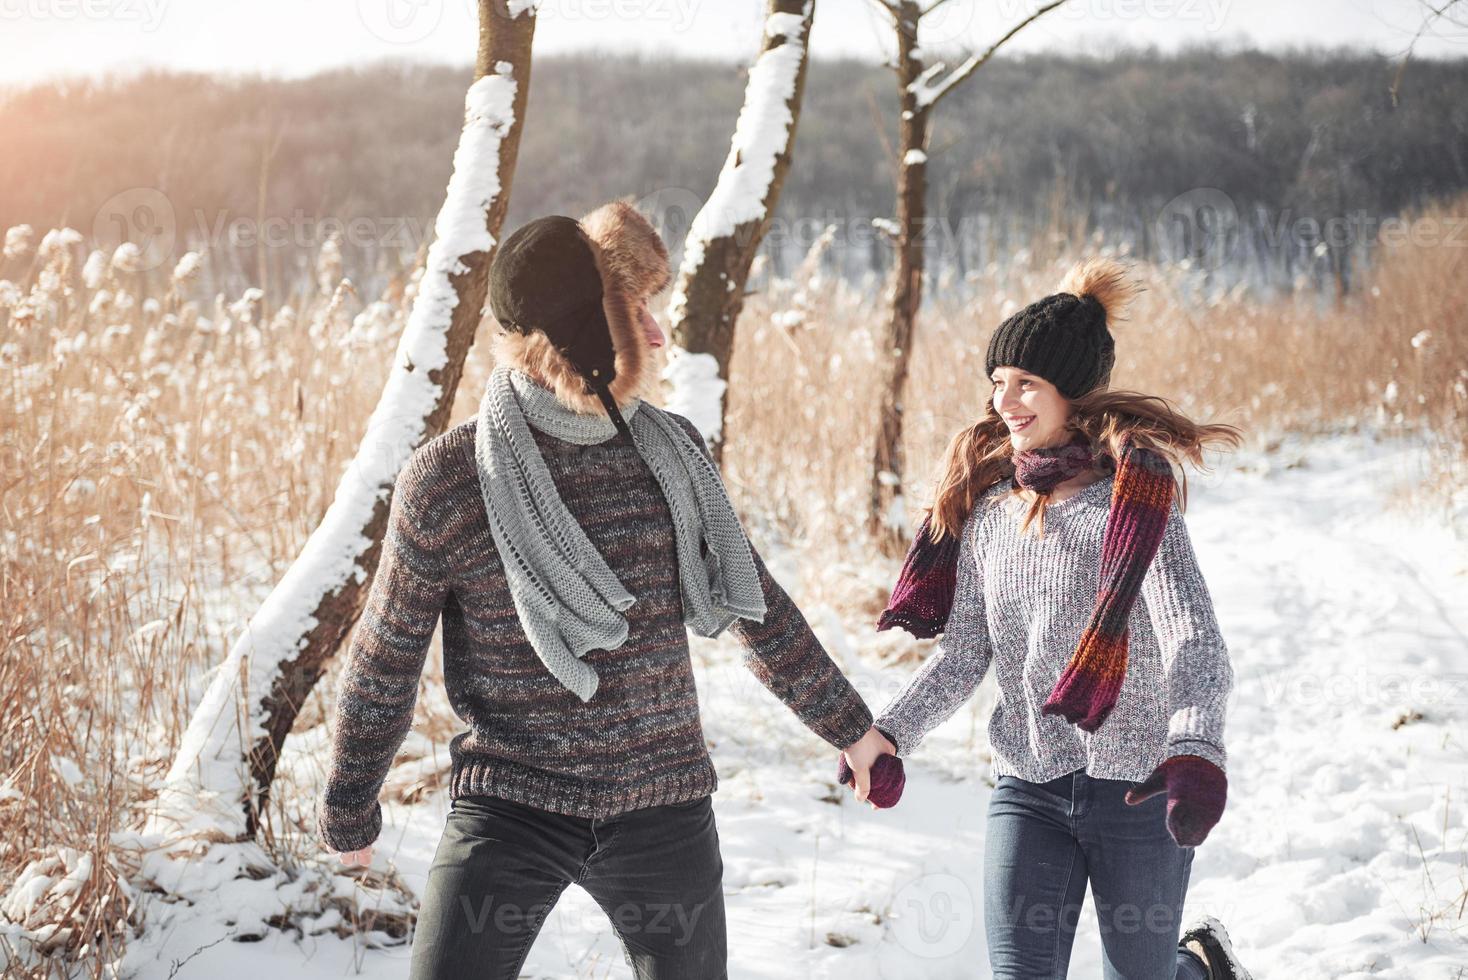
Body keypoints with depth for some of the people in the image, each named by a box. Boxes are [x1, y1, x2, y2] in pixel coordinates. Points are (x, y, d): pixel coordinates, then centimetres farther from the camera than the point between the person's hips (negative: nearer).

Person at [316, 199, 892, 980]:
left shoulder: (673, 450, 2)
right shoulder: (447, 479, -9)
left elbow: (756, 607, 15)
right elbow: (385, 662, 3)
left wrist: (850, 727, 24)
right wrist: (349, 813, 14)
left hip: (666, 812, 3)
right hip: (509, 806, -3)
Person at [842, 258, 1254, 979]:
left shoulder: (1137, 499, -12)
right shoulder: (989, 509, 5)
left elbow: (1195, 642, -23)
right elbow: (963, 654, 7)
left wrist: (1197, 748, -41)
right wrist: (889, 733, -9)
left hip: (1138, 786, -4)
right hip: (1027, 789, 4)